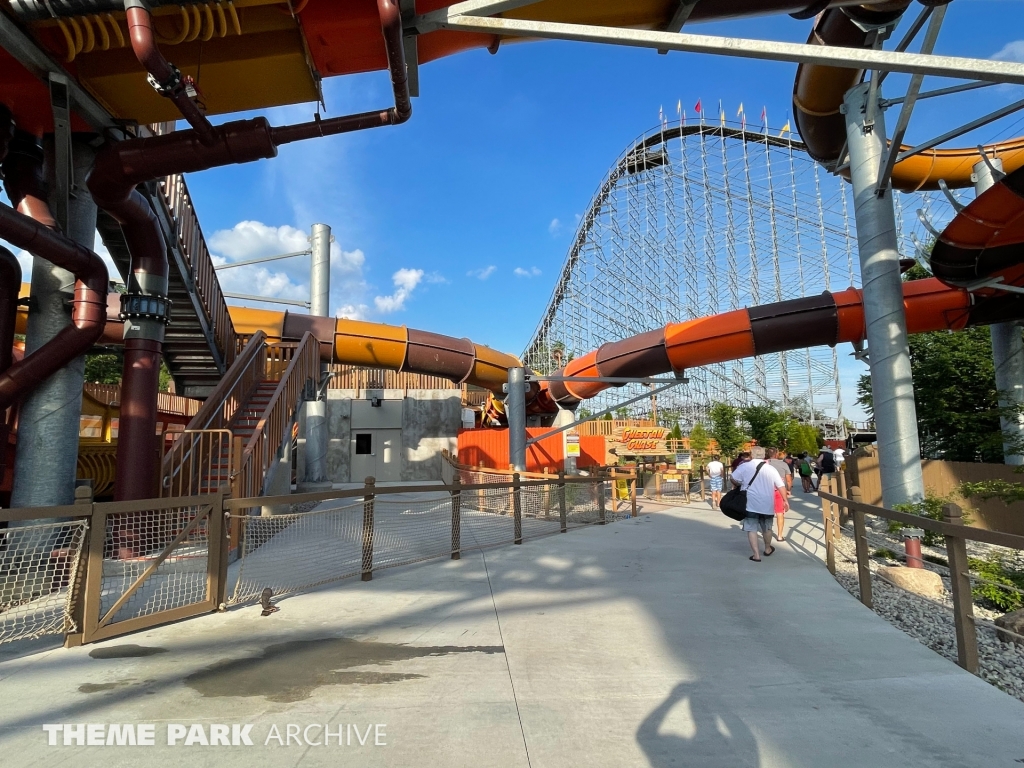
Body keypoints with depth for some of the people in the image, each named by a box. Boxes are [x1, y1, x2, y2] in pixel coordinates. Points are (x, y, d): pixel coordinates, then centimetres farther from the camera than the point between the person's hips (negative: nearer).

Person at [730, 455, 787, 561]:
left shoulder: (745, 466, -4)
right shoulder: (772, 469, 2)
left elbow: (734, 480, -5)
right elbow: (781, 486, 1)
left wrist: (741, 486, 14)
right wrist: (785, 500, 11)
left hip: (750, 503, -2)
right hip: (766, 504, 3)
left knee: (751, 529, 4)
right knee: (767, 528, 21)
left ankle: (756, 555, 0)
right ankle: (768, 549, 40)